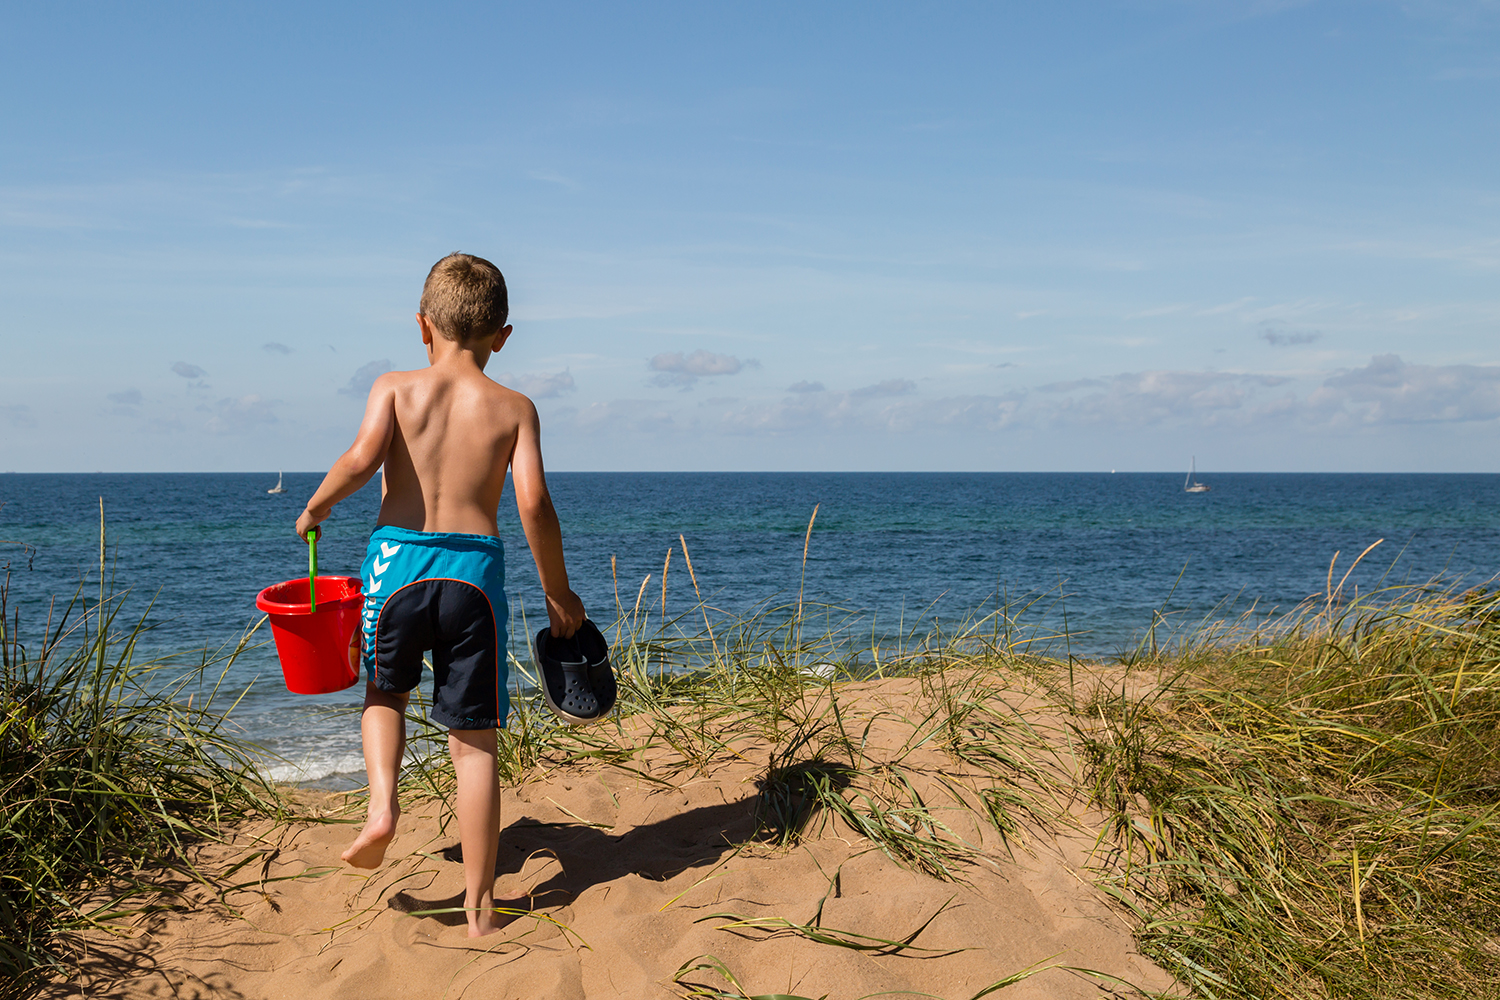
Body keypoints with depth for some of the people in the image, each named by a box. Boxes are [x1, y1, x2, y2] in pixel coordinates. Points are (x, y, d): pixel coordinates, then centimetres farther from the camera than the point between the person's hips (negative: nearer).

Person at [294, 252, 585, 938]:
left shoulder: (394, 387, 4)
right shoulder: (514, 407, 5)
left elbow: (363, 457, -14)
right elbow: (533, 502, -5)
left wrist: (316, 507, 4)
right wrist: (558, 592, 4)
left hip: (398, 556, 0)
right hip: (475, 567, 0)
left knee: (384, 693, 29)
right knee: (474, 742, 7)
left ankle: (382, 799, 3)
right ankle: (480, 910, 11)